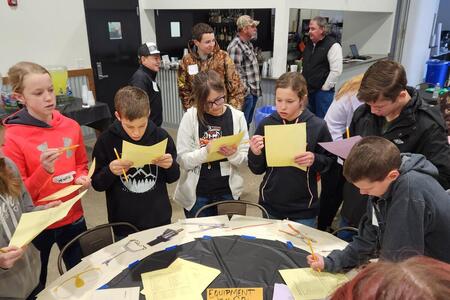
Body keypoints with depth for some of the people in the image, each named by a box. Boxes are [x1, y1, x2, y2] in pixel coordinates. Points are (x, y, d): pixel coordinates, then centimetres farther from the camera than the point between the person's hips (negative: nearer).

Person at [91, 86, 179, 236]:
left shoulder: (161, 136, -10)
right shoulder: (106, 141, -12)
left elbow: (173, 178, 2)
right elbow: (97, 184, -3)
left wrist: (170, 166, -19)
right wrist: (110, 171, -23)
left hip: (160, 219, 2)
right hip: (123, 224, -1)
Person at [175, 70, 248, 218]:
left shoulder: (237, 117, -4)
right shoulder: (190, 117, -10)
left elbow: (246, 158, -2)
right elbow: (182, 160, -12)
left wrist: (233, 154, -22)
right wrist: (206, 152, -27)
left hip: (228, 192, 2)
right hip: (197, 194, -1)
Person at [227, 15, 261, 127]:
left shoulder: (248, 43, 12)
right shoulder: (235, 47, -19)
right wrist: (246, 89, -19)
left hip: (253, 91, 9)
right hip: (246, 93, -9)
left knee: (248, 121, 19)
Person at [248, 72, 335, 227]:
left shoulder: (318, 126, -12)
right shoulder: (266, 124, -7)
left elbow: (330, 161, 1)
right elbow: (258, 169, 0)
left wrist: (315, 160, -19)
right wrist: (255, 154, -20)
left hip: (304, 207, -1)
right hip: (270, 203, 2)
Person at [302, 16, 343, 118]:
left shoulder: (332, 45, -11)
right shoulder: (309, 43, 14)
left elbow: (336, 71, -15)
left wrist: (325, 87, -13)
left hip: (323, 91, -7)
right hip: (308, 89, 7)